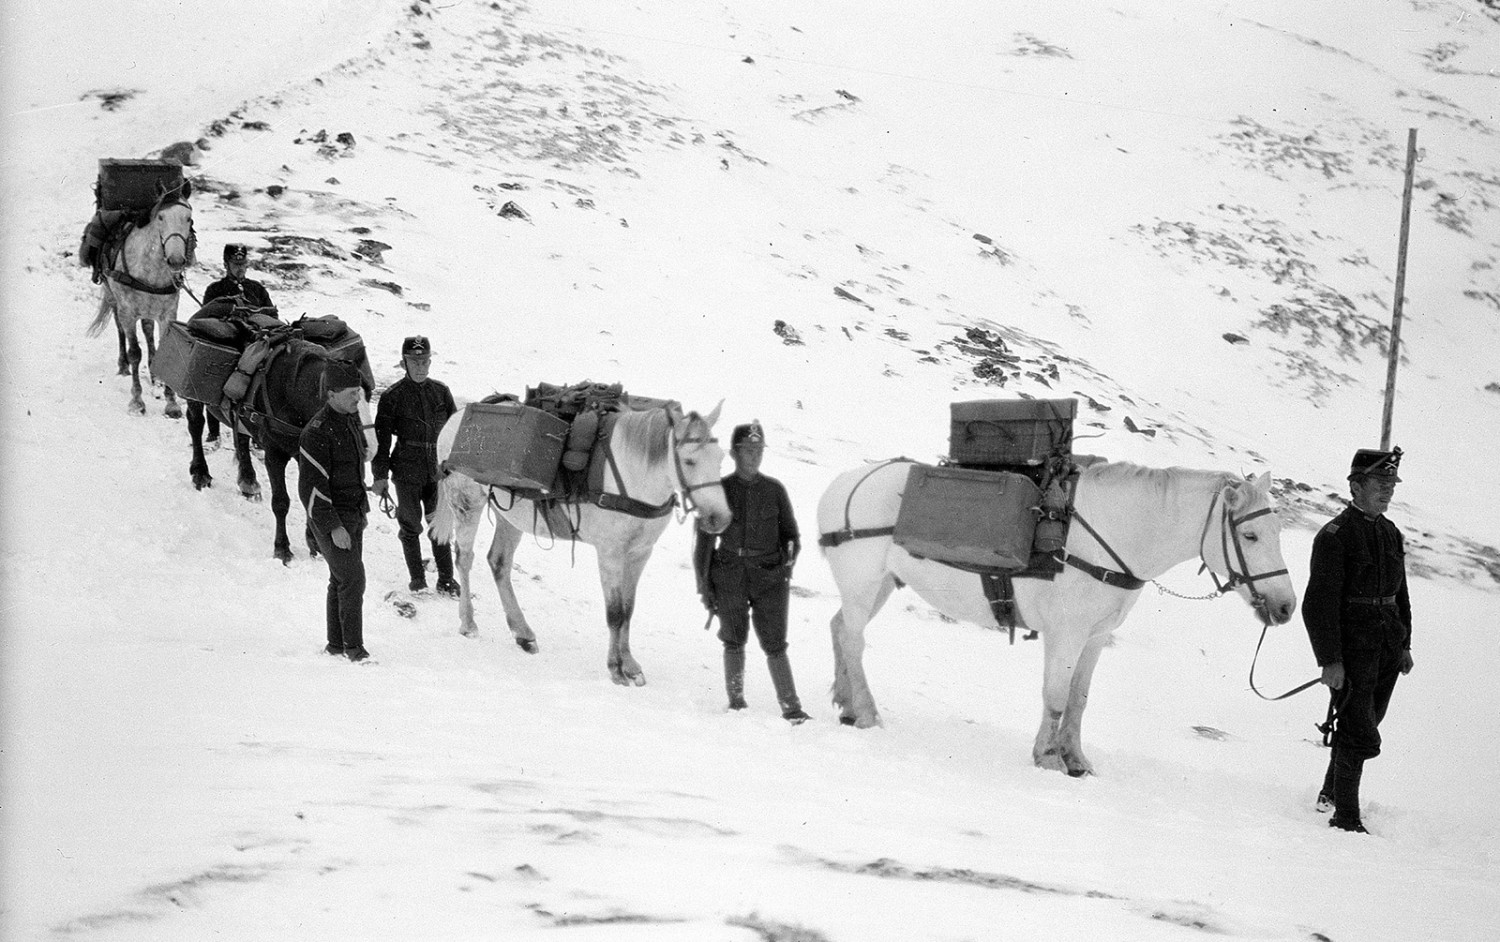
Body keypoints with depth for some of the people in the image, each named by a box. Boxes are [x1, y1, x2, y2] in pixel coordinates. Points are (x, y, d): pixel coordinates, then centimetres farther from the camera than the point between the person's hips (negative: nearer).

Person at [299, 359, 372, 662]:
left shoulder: (351, 419, 8)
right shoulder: (318, 432, -20)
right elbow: (311, 486, -21)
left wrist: (361, 509, 22)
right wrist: (333, 527, -21)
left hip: (353, 514, 9)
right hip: (330, 517, -9)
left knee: (342, 580, 13)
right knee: (352, 579, -11)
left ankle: (336, 644, 20)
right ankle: (353, 647, -5)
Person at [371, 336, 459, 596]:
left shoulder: (441, 391, 4)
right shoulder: (393, 396, -5)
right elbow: (381, 438, -3)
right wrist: (380, 475, -5)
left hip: (438, 469, 2)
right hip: (407, 470, -2)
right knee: (411, 525, 5)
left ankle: (446, 578, 12)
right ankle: (417, 579, 15)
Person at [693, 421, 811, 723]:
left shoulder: (774, 489, 4)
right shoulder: (720, 490, 0)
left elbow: (790, 533, 11)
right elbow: (704, 540, 4)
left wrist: (790, 558, -8)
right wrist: (703, 585, 2)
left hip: (770, 576, 0)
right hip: (730, 576, 0)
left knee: (774, 644, -2)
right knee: (734, 640, 5)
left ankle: (791, 707, -2)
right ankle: (736, 700, 18)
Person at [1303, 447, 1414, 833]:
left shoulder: (1391, 533, 13)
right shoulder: (1335, 535, -12)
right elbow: (1320, 602, -15)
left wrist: (1404, 645, 18)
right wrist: (1330, 660, -19)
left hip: (1387, 649, 8)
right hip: (1351, 648, -7)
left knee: (1364, 725, 17)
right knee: (1360, 736, -8)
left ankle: (1331, 793, 35)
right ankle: (1346, 816, 0)